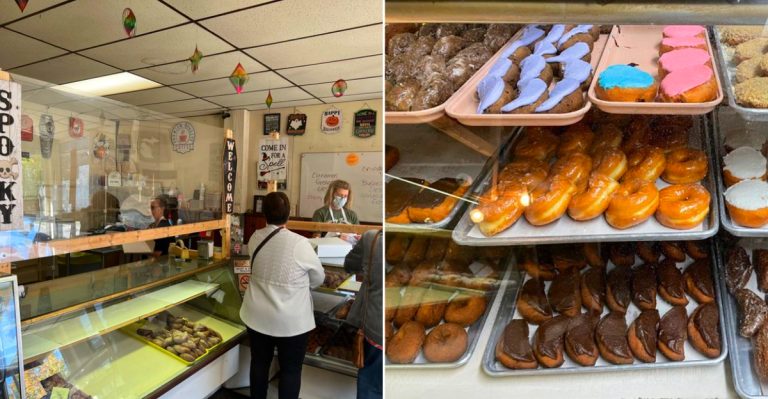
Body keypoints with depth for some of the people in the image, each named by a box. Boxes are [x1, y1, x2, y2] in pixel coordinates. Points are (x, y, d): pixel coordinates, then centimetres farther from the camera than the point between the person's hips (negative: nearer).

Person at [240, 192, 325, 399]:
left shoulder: (255, 238, -7)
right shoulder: (300, 243, -22)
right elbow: (318, 278, -7)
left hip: (258, 316, 5)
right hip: (291, 321, -5)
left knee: (259, 362, 23)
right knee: (290, 369, 14)